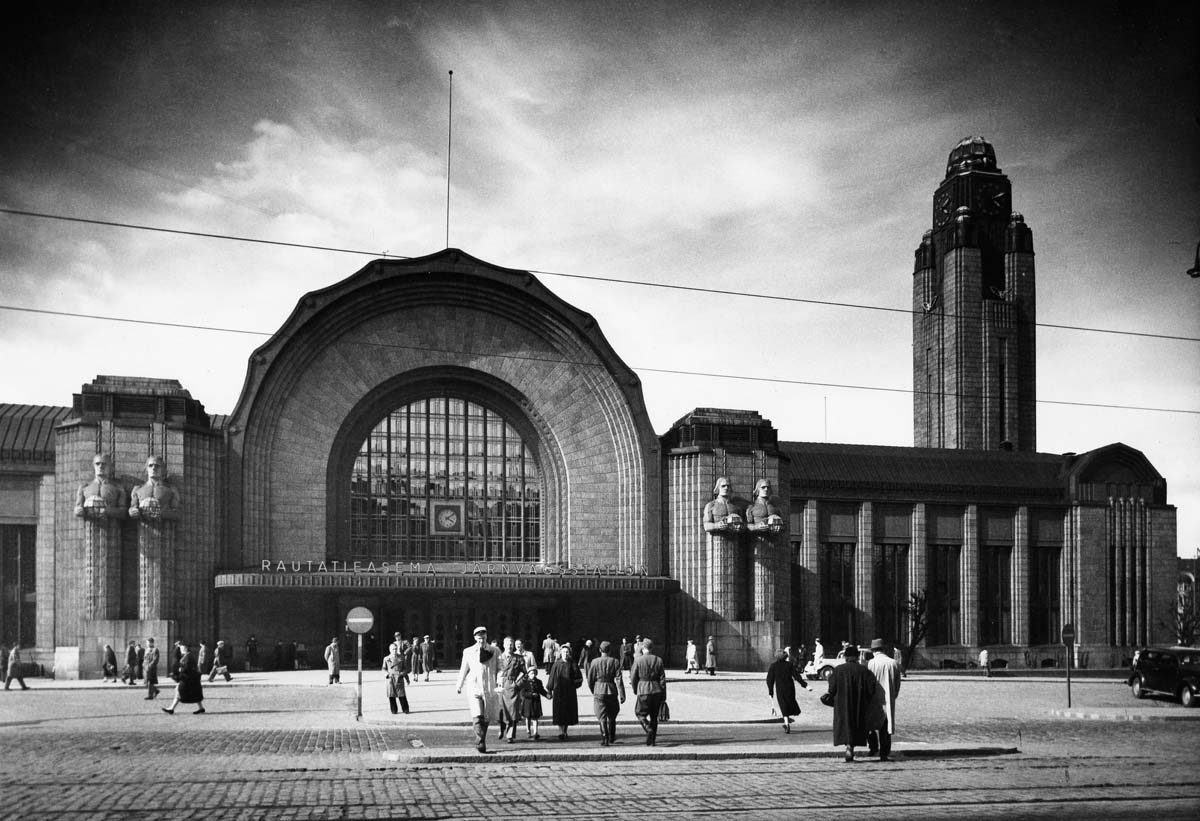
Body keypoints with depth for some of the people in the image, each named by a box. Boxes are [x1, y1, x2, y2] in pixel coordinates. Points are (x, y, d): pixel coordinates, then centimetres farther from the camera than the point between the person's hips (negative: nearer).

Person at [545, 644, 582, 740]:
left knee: (568, 712, 7)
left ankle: (565, 731, 22)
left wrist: (573, 683, -10)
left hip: (570, 692, 2)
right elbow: (551, 678, 2)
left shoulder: (572, 665, 3)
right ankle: (561, 732, -11)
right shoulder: (556, 665, 0)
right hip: (558, 692, -2)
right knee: (560, 713, -7)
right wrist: (549, 690, 0)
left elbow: (580, 678, 6)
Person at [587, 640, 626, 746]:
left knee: (602, 717, 1)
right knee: (612, 716, 19)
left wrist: (593, 691, 16)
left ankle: (604, 739, -9)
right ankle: (611, 737, 30)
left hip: (599, 691, -1)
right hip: (612, 691, 2)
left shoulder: (595, 662, -4)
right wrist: (622, 695, -7)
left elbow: (590, 679, 0)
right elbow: (619, 679, -8)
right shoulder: (615, 662, -3)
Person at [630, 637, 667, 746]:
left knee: (640, 713, 10)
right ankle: (651, 740, 15)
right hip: (657, 690, 4)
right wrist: (663, 696, 8)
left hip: (643, 691, -3)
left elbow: (633, 678, -2)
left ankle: (649, 730, -15)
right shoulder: (659, 660, 2)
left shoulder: (638, 660, -7)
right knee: (654, 716, 14)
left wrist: (635, 690, 16)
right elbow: (662, 679, 3)